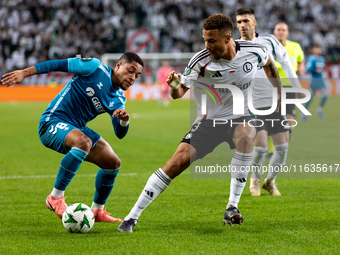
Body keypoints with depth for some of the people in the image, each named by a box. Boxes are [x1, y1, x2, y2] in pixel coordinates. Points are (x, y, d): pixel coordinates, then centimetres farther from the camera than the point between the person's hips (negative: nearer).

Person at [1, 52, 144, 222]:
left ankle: (97, 211, 23)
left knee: (113, 163, 3)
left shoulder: (118, 100, 6)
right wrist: (24, 73, -16)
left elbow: (119, 134, 1)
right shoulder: (95, 68, -12)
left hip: (77, 128, 8)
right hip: (52, 122, -8)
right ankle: (56, 197, -28)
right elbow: (60, 64, -10)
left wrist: (124, 120, -24)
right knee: (84, 142, -37)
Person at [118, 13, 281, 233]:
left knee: (245, 136, -36)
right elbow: (180, 93, -16)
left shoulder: (254, 51, -12)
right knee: (178, 161, -17)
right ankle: (132, 217, -7)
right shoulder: (200, 61, -18)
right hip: (209, 121, -1)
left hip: (240, 117, 1)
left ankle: (232, 208, -24)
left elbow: (269, 64, 12)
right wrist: (174, 87, -40)